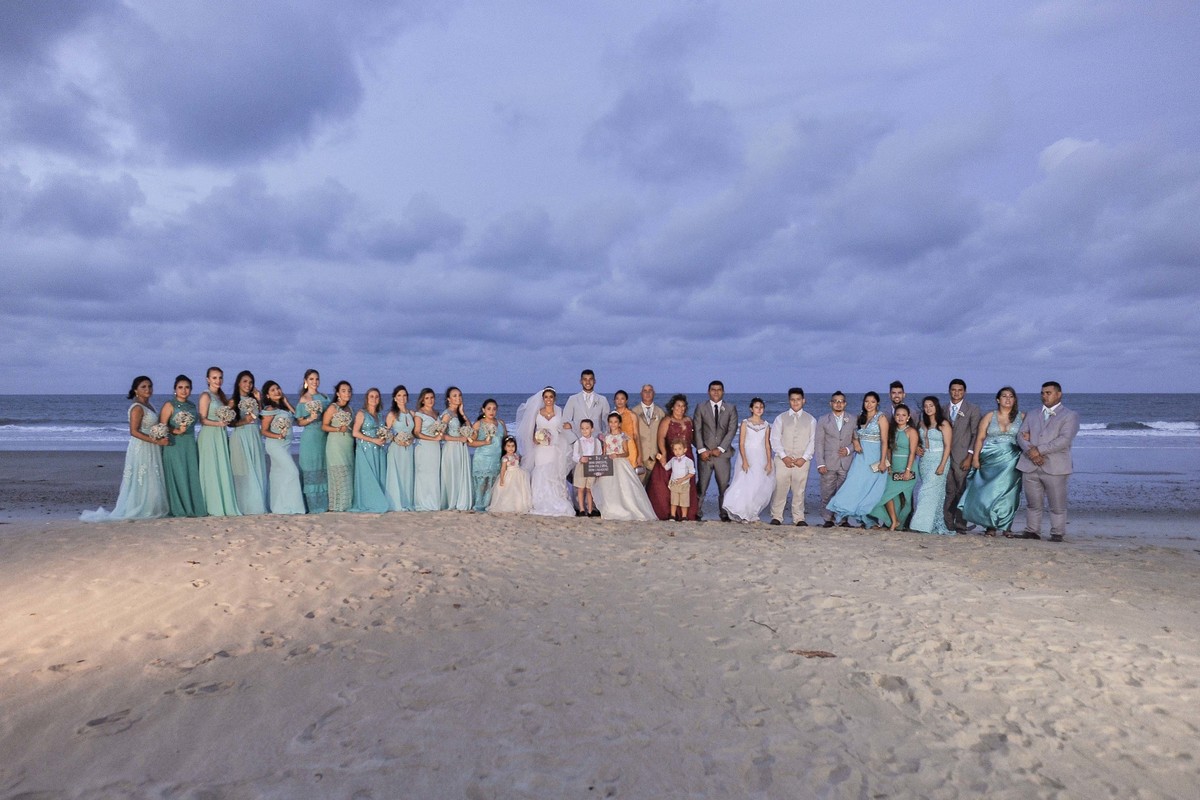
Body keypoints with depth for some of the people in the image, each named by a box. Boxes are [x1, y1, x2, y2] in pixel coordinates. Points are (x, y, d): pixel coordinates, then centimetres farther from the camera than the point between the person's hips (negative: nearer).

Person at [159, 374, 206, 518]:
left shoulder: (192, 405, 14)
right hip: (175, 445, -6)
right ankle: (179, 509, 3)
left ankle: (193, 507, 12)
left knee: (192, 476, 5)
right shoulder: (169, 405, -4)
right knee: (178, 477, -3)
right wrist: (176, 431, -22)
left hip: (190, 445, 6)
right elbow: (162, 426, -10)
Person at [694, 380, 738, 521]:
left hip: (723, 453, 0)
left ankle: (724, 513, 8)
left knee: (724, 485, 1)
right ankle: (696, 512, 5)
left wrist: (720, 449, -9)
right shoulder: (701, 408, 8)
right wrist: (701, 450, -8)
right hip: (705, 453, 0)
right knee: (701, 485, -1)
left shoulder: (731, 408, 8)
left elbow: (732, 430, 0)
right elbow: (697, 430, 2)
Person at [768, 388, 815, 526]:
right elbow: (775, 439, 2)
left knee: (799, 490, 2)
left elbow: (812, 441, 5)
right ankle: (776, 517, 6)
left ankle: (799, 518, 9)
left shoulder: (810, 420, 9)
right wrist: (784, 456, -9)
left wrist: (804, 458, -8)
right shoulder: (781, 418, 7)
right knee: (779, 488, -2)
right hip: (783, 459, 0)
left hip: (802, 460, 0)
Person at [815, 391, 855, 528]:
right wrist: (820, 464, -6)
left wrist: (849, 450, -8)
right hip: (828, 464, 0)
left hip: (846, 464, 1)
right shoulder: (823, 420, 7)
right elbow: (819, 443, 2)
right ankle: (828, 519, 8)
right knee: (827, 493, -1)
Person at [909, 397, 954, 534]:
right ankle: (937, 525, 10)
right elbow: (918, 441, 25)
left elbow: (947, 446, -10)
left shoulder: (943, 424, -5)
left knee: (929, 491, -11)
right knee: (932, 491, 5)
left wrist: (942, 465, -17)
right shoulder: (921, 424, 13)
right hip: (924, 460, 6)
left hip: (938, 460, -6)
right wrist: (918, 449, 4)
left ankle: (923, 524, -9)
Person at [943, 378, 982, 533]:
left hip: (962, 457, -3)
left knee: (962, 492, -1)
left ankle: (961, 526, 4)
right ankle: (948, 525, 10)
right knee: (948, 492, 5)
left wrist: (970, 457, -10)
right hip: (945, 456, 3)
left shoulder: (973, 409, 2)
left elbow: (976, 434, -2)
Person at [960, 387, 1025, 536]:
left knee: (1008, 492, -1)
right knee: (989, 491, -2)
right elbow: (980, 438, 4)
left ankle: (1006, 526, 7)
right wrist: (975, 457, -3)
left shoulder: (1022, 416, 6)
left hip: (1011, 461, 0)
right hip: (991, 459, 1)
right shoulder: (989, 416, 7)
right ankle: (991, 525, 6)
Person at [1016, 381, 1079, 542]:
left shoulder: (1070, 416, 4)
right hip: (1030, 466, 4)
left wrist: (1039, 450, -14)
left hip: (1054, 467, -4)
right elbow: (1021, 436, 9)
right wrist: (1030, 450, -11)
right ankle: (1032, 531, 16)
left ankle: (1057, 533, 12)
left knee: (1057, 505, 1)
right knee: (1033, 504, 8)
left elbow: (1065, 440, -10)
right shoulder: (1032, 415, 20)